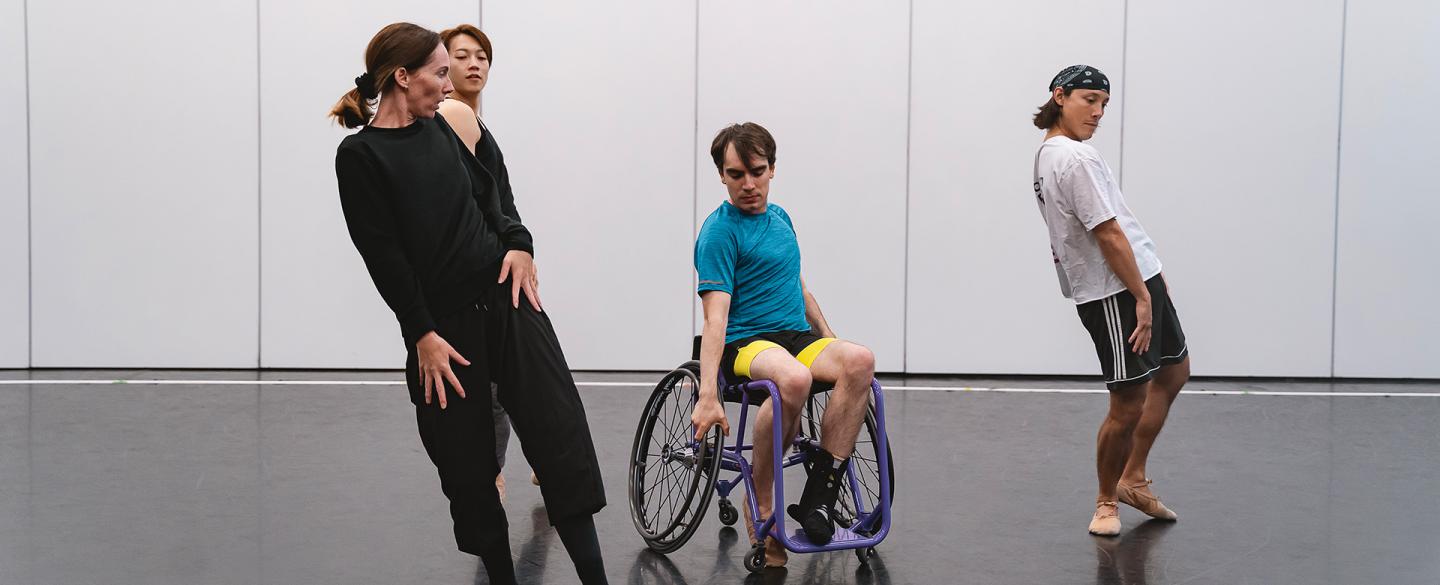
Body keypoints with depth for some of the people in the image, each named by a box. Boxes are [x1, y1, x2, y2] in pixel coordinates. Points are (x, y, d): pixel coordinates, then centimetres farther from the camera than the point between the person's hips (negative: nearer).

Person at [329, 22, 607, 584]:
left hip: (506, 299, 5)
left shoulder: (438, 128, 10)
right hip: (443, 322, -5)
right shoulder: (360, 155, -7)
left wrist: (517, 243, -1)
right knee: (467, 469, 5)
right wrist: (422, 334, -13)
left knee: (562, 437, -4)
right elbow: (383, 254, -10)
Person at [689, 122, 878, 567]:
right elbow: (716, 317, -17)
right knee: (794, 379, -41)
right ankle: (760, 506, -20)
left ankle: (818, 499, -25)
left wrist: (830, 342, 27)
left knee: (859, 360, -28)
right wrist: (707, 395, -26)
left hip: (798, 337, 6)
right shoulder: (719, 231, -7)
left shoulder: (779, 217, 16)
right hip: (745, 345, -6)